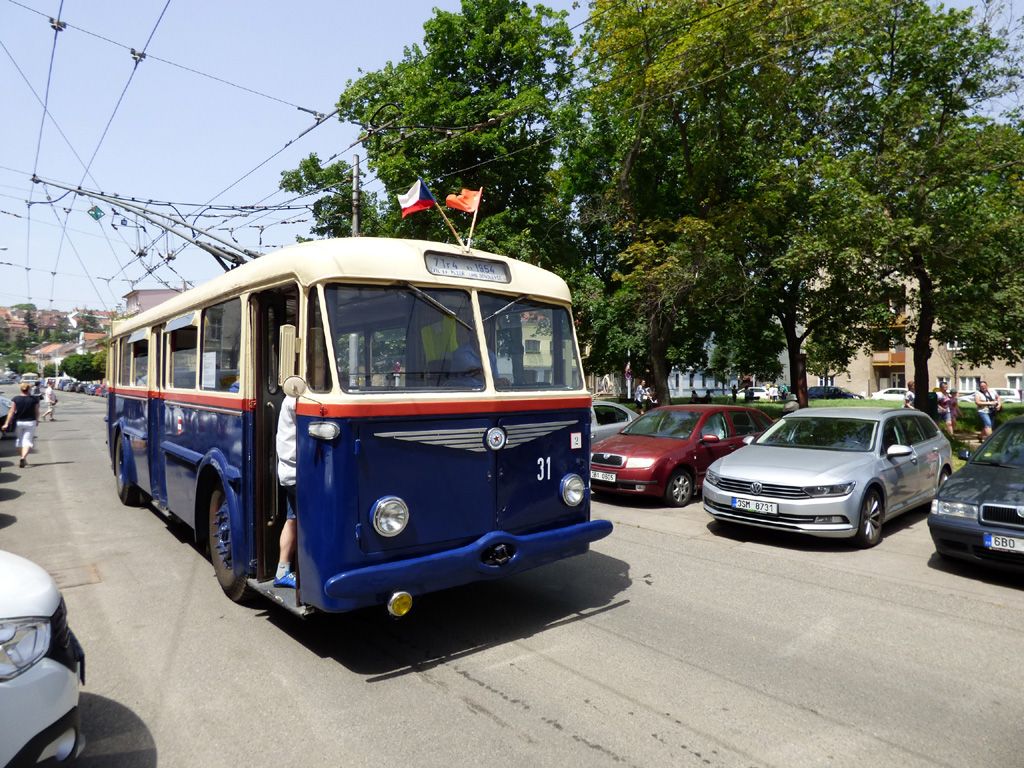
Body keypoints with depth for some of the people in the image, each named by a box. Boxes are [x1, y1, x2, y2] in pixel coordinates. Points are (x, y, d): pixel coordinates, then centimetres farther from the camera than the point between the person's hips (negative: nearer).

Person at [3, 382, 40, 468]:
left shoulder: (15, 399, -5)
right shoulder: (34, 400, -6)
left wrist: (7, 423, -7)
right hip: (30, 422, -2)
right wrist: (37, 421, 18)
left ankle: (24, 460, 25)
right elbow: (37, 412, 1)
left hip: (18, 422, 2)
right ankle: (24, 457, -24)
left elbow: (12, 412, -8)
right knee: (27, 441, 0)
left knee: (20, 440, 18)